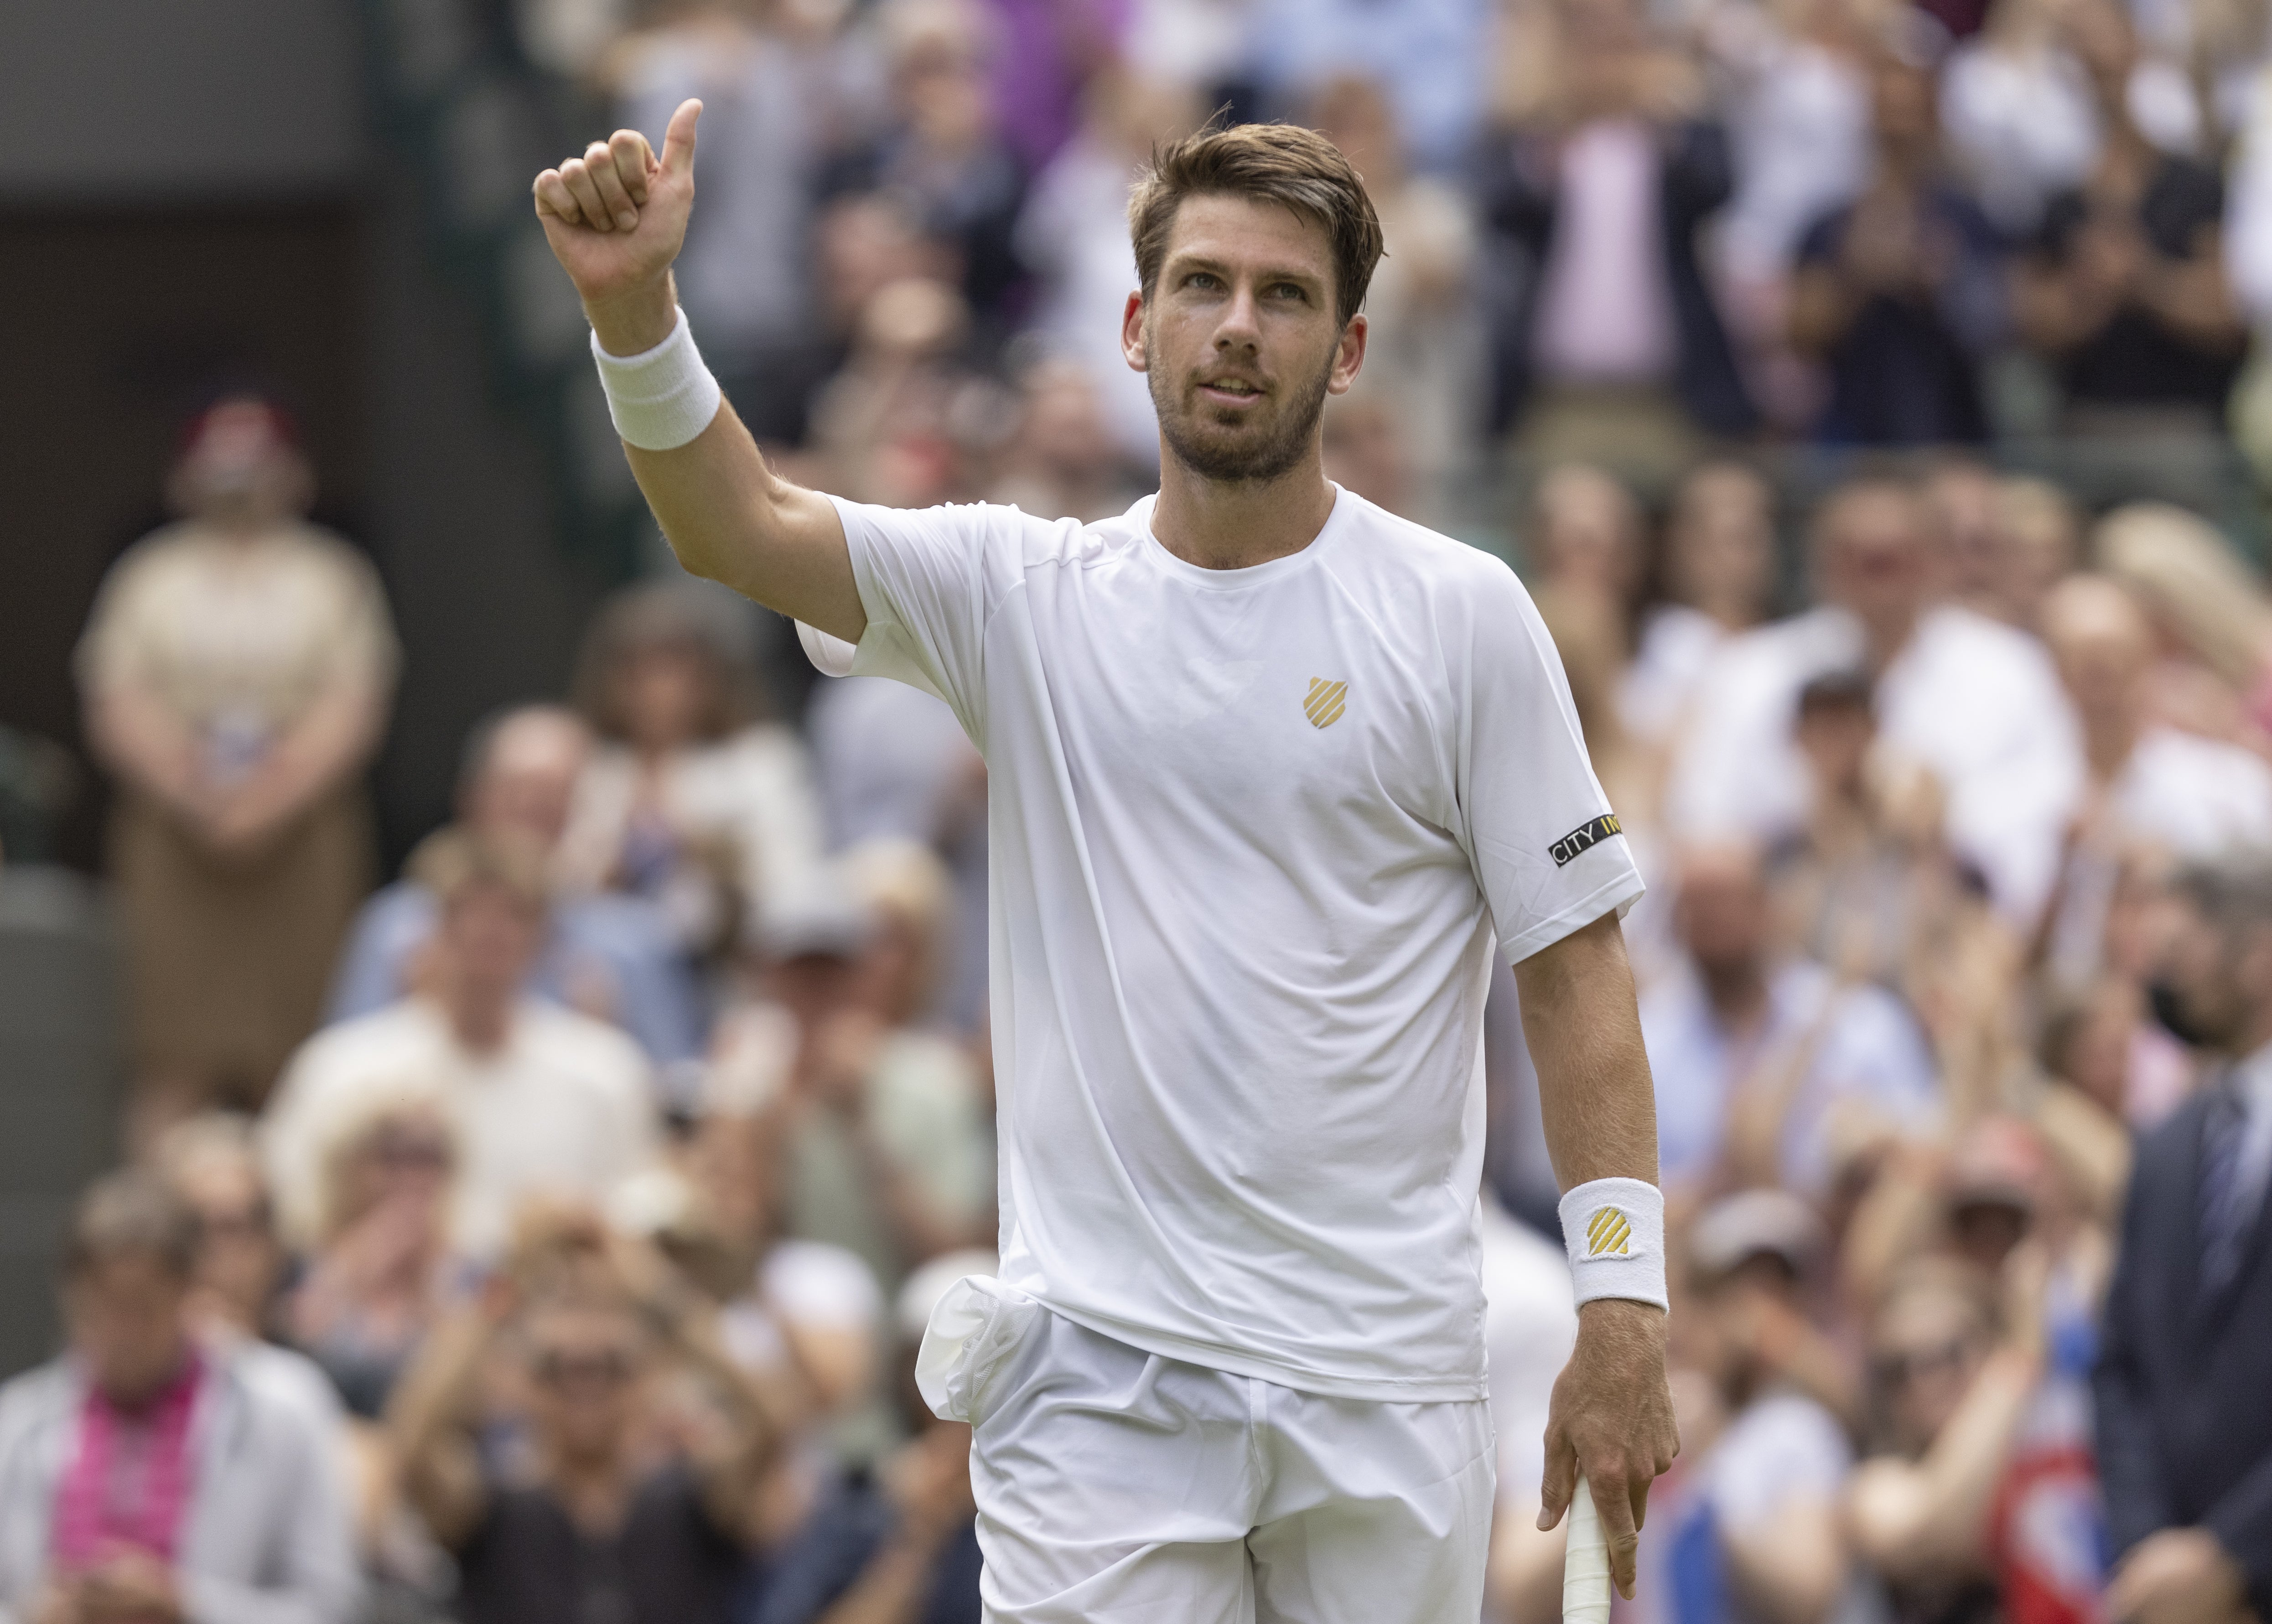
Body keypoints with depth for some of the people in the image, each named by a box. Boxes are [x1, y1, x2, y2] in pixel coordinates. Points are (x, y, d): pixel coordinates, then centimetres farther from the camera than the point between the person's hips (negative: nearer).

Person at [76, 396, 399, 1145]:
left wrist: (271, 800, -13)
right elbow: (119, 713, 3)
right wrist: (195, 798, -12)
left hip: (299, 834, 0)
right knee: (176, 1060, -7)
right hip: (177, 837, 0)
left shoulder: (332, 578, 10)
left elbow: (352, 712, 0)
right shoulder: (150, 578, 12)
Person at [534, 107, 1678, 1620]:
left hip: (1383, 1381, -1)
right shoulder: (1021, 594, 7)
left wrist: (1623, 1318, -6)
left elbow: (1574, 973, 1)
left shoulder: (1462, 616, 2)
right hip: (1097, 1370, 1)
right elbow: (743, 527, -7)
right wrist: (635, 305, -25)